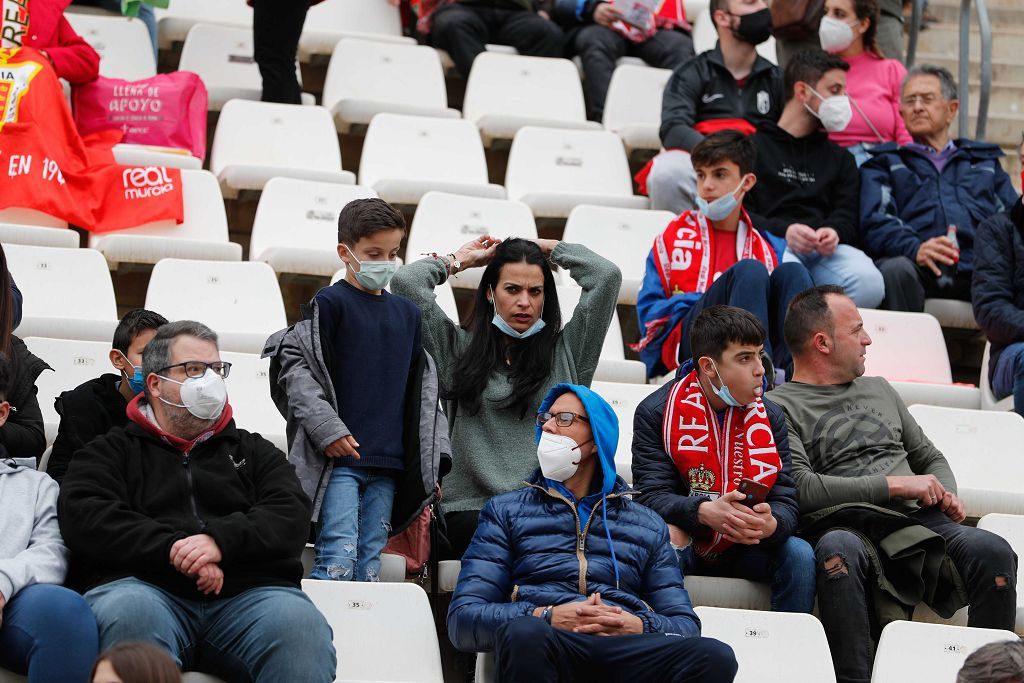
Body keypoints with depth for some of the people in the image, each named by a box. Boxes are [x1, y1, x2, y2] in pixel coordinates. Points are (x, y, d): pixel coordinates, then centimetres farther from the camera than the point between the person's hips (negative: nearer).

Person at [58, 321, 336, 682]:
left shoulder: (253, 450, 30)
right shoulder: (111, 450, 24)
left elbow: (291, 516, 11)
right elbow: (84, 517, 3)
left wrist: (222, 540, -10)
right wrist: (171, 550, -11)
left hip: (248, 593, 1)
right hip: (145, 586, -1)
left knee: (299, 623, -35)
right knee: (128, 611, -40)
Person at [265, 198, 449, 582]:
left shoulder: (408, 314, 16)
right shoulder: (330, 304, -2)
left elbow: (421, 388, 21)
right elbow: (294, 365, -7)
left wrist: (430, 457, 16)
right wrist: (328, 430, -14)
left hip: (388, 464, 6)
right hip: (338, 456, -5)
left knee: (370, 562, 5)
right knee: (338, 557, -15)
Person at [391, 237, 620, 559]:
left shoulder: (567, 351, 18)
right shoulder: (459, 348, 17)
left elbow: (607, 275, 10)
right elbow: (406, 281, 11)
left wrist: (550, 249, 23)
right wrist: (461, 259, 25)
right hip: (471, 507, -1)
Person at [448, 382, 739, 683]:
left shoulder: (648, 525, 27)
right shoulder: (506, 511, 21)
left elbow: (685, 625, 19)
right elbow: (462, 619, 8)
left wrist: (640, 626, -6)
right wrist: (548, 618, -9)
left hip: (626, 654, 2)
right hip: (543, 649, -2)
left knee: (715, 656, -31)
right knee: (525, 634, -41)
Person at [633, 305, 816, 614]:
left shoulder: (770, 416, 1)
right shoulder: (656, 412, -10)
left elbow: (786, 500, -5)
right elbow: (651, 495, -17)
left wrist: (771, 524, -32)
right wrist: (705, 512, -38)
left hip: (744, 550, 3)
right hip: (687, 540, -3)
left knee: (800, 554, -23)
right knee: (665, 548, -35)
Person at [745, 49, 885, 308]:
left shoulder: (840, 158, 34)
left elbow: (848, 216, 17)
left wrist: (834, 231, -10)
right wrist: (782, 230, -16)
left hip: (826, 248, 4)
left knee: (869, 282, -33)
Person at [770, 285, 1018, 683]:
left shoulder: (879, 390, 29)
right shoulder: (780, 407, 7)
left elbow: (929, 457, 34)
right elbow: (802, 488, -8)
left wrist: (947, 496, 9)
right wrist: (897, 486, -8)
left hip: (915, 518, 5)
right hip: (844, 525, -5)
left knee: (993, 553, -27)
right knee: (838, 550, -42)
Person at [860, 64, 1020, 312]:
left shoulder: (985, 160, 33)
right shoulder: (885, 163, 26)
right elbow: (875, 221, 7)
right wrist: (914, 249, -17)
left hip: (978, 268, 1)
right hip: (917, 265, -1)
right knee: (896, 269, -37)